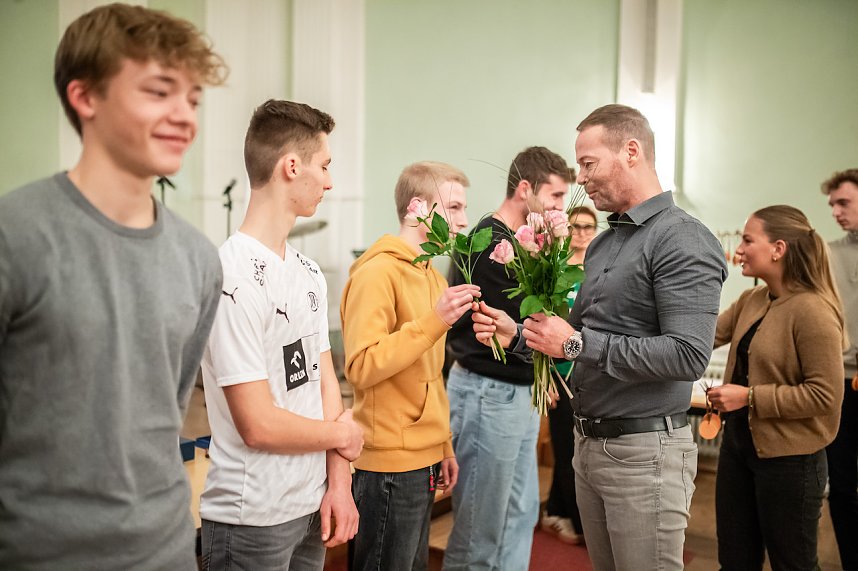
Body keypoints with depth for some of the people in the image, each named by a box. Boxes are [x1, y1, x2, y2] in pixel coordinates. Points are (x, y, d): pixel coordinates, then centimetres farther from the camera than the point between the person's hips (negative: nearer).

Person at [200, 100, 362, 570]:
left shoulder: (309, 272, 5)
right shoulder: (234, 278, -22)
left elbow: (324, 377, 7)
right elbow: (258, 425, -22)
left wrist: (338, 482, -1)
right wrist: (343, 433, -6)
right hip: (253, 520, -7)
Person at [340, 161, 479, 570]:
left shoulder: (431, 275, 13)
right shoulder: (376, 273, -14)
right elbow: (361, 367, -23)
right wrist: (433, 321, -27)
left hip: (423, 461, 9)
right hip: (389, 466, -9)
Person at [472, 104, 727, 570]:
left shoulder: (681, 240, -14)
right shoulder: (602, 244, 13)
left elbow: (689, 355, -24)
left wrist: (577, 343, -20)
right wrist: (518, 336, 1)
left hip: (645, 449, -8)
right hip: (588, 444, 8)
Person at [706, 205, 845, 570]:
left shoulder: (812, 310, -22)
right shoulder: (751, 301, 3)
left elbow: (825, 395, -23)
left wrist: (750, 397, -22)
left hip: (788, 458, -8)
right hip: (738, 443, 8)